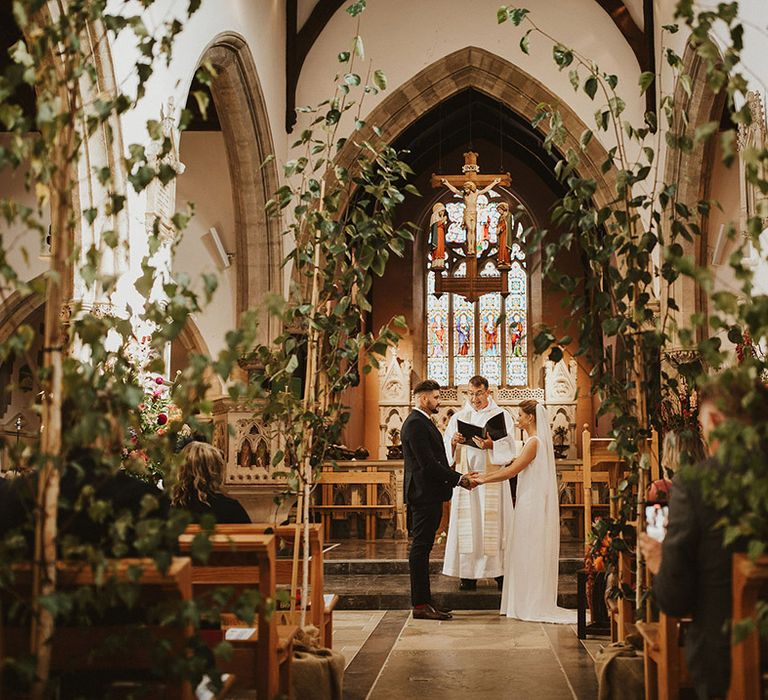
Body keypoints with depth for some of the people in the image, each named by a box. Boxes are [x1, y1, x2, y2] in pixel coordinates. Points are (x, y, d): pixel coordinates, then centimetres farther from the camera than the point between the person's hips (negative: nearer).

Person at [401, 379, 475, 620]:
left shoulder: (423, 422, 19)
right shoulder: (415, 424, -14)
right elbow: (428, 463, -20)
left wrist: (458, 478, 11)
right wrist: (458, 479, -14)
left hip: (429, 496, 11)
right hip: (423, 494, -11)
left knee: (422, 548, 12)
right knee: (420, 548, -7)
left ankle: (424, 600, 17)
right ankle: (420, 605, -5)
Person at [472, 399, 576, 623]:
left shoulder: (534, 442, -16)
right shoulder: (535, 441, 14)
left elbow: (510, 471, -17)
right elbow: (514, 468, 15)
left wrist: (483, 479, -7)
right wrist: (484, 476, 11)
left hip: (533, 505, -9)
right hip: (531, 504, 9)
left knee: (529, 554, -3)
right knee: (527, 554, 12)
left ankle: (532, 606, 3)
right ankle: (528, 604, 16)